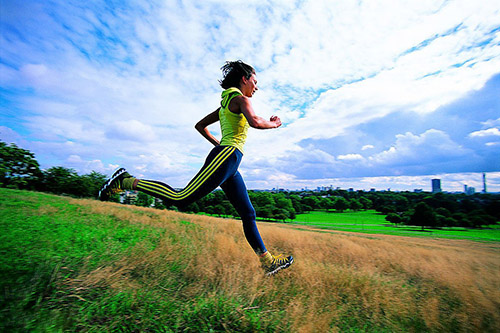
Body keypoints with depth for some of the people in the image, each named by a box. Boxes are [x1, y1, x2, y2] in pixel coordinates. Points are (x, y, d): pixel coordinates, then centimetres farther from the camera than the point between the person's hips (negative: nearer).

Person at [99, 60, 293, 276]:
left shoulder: (226, 104, 26)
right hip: (225, 158, -10)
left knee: (248, 213, 8)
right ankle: (127, 181, 5)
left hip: (228, 165, 10)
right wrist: (273, 123, -2)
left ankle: (268, 262, 17)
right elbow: (255, 122, -22)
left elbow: (200, 125, 29)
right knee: (180, 199, -12)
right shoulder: (239, 98, 0)